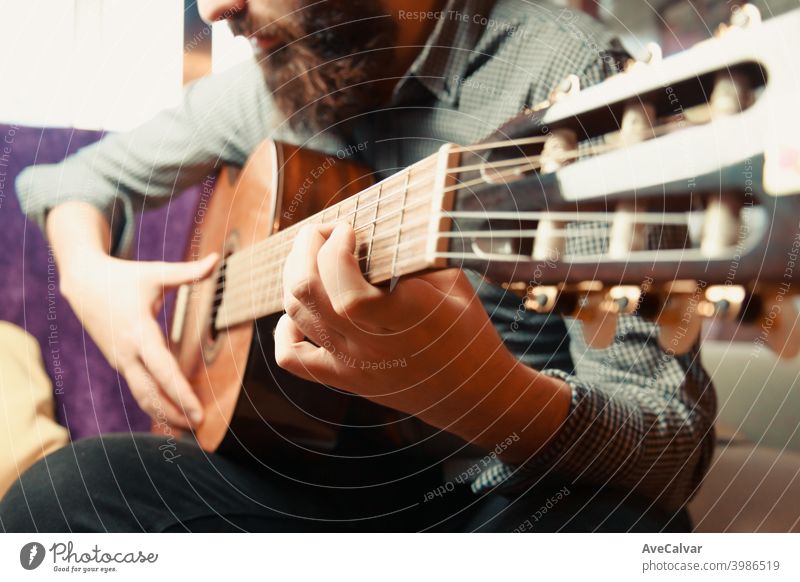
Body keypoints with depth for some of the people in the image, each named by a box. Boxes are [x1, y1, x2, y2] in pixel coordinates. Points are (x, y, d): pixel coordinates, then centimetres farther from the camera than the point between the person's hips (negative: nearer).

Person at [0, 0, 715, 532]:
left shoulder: (560, 72, -17)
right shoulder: (274, 85, 3)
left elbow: (675, 437, -22)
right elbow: (86, 175, 19)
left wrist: (488, 393, -42)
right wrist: (87, 272, -3)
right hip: (341, 469, 5)